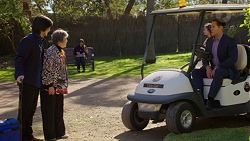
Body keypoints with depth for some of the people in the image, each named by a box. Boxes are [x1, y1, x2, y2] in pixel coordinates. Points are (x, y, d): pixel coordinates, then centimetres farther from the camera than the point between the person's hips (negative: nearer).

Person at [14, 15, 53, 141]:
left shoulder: (39, 41, 16)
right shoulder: (28, 40, -12)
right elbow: (19, 58, -19)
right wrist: (20, 74, -34)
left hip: (36, 82, 9)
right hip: (27, 81, -9)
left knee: (31, 110, 14)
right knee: (24, 110, -4)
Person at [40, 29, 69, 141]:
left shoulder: (60, 51, 11)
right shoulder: (51, 52, -18)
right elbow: (47, 70, -21)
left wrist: (64, 85, 19)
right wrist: (50, 85, -20)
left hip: (59, 87, 9)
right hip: (51, 87, -9)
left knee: (58, 110, 16)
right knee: (49, 111, 2)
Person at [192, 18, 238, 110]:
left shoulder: (230, 41, -9)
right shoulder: (209, 41, 12)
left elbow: (233, 58, -19)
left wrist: (217, 68, -26)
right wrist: (207, 67, -11)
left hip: (227, 70, -6)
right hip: (213, 69, 6)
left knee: (219, 72, -40)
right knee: (195, 72, -17)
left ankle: (210, 101, -36)